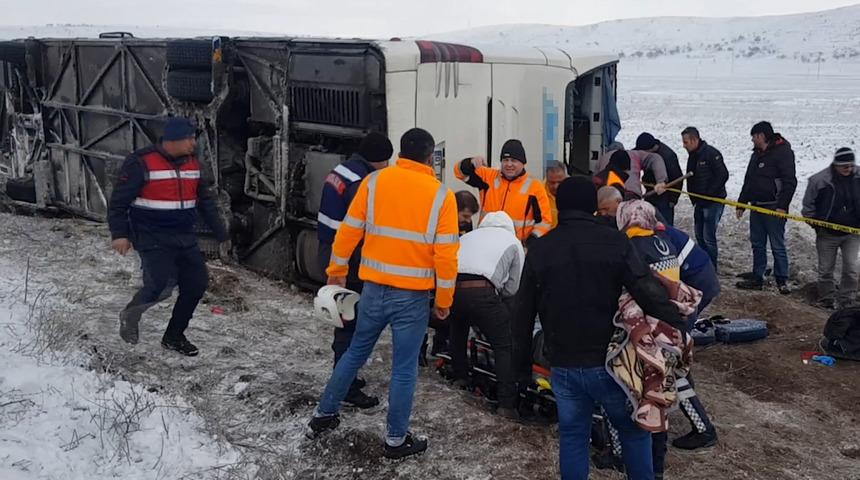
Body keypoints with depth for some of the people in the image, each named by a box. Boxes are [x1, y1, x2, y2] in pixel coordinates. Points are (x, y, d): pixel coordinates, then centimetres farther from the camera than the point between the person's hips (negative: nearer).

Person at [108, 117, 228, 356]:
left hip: (185, 238, 7)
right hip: (152, 237, -7)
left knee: (197, 282, 2)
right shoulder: (141, 163, -11)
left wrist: (221, 234, 18)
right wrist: (119, 234, -18)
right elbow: (119, 201, -9)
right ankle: (130, 315, 16)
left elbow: (205, 200, 17)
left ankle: (174, 336, 19)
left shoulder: (192, 163, 9)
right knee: (158, 284, -18)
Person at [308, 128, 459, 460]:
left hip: (374, 289, 3)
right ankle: (396, 440, 18)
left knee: (355, 353, 21)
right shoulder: (441, 195, -8)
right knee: (404, 368, 8)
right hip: (413, 296, -3)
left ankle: (324, 415, 32)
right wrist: (444, 301, 1)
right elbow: (446, 255, -9)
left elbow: (348, 230, 2)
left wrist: (337, 272, 15)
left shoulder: (374, 181, -2)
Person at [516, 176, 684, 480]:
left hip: (563, 365, 2)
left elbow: (524, 311, 6)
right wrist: (679, 331, -8)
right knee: (634, 431, 16)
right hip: (609, 361, -2)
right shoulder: (614, 242, -9)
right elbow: (650, 292, -15)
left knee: (572, 436, 15)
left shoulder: (540, 249, 0)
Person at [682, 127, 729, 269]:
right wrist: (693, 197, 9)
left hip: (713, 202, -9)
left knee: (709, 237, -8)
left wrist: (709, 193, -19)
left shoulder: (711, 154, -16)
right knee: (699, 235, 15)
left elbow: (723, 175, -19)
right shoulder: (693, 156, 11)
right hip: (699, 203, 9)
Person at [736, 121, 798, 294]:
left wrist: (782, 205, -21)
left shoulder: (783, 152, -9)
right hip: (756, 207, 8)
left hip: (774, 208, -8)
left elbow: (790, 182, -15)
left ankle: (782, 280, 6)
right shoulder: (756, 154, 17)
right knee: (757, 244, 11)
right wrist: (742, 202, 19)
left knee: (777, 246, -3)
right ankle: (757, 279, 18)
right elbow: (748, 181, 23)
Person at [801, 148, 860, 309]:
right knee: (825, 269, 8)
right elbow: (808, 205, -2)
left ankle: (846, 302, 10)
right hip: (827, 234, -1)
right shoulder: (819, 180, -13)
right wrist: (816, 225, -4)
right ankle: (827, 300, 24)